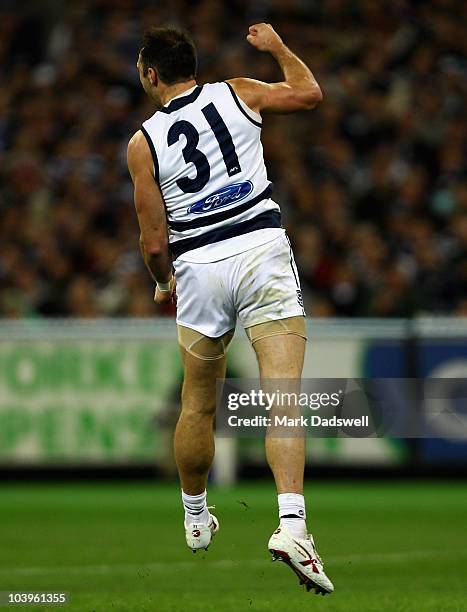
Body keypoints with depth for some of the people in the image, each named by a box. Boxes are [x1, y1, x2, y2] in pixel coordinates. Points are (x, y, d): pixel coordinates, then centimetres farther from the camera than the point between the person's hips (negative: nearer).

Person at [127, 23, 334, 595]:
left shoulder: (143, 143, 2)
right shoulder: (239, 94, 5)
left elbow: (155, 241, 2)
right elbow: (309, 93, 23)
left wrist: (163, 284, 23)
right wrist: (277, 46, 39)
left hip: (198, 268, 0)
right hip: (262, 249, 0)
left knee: (198, 405, 19)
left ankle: (195, 520, 37)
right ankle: (291, 522, -26)